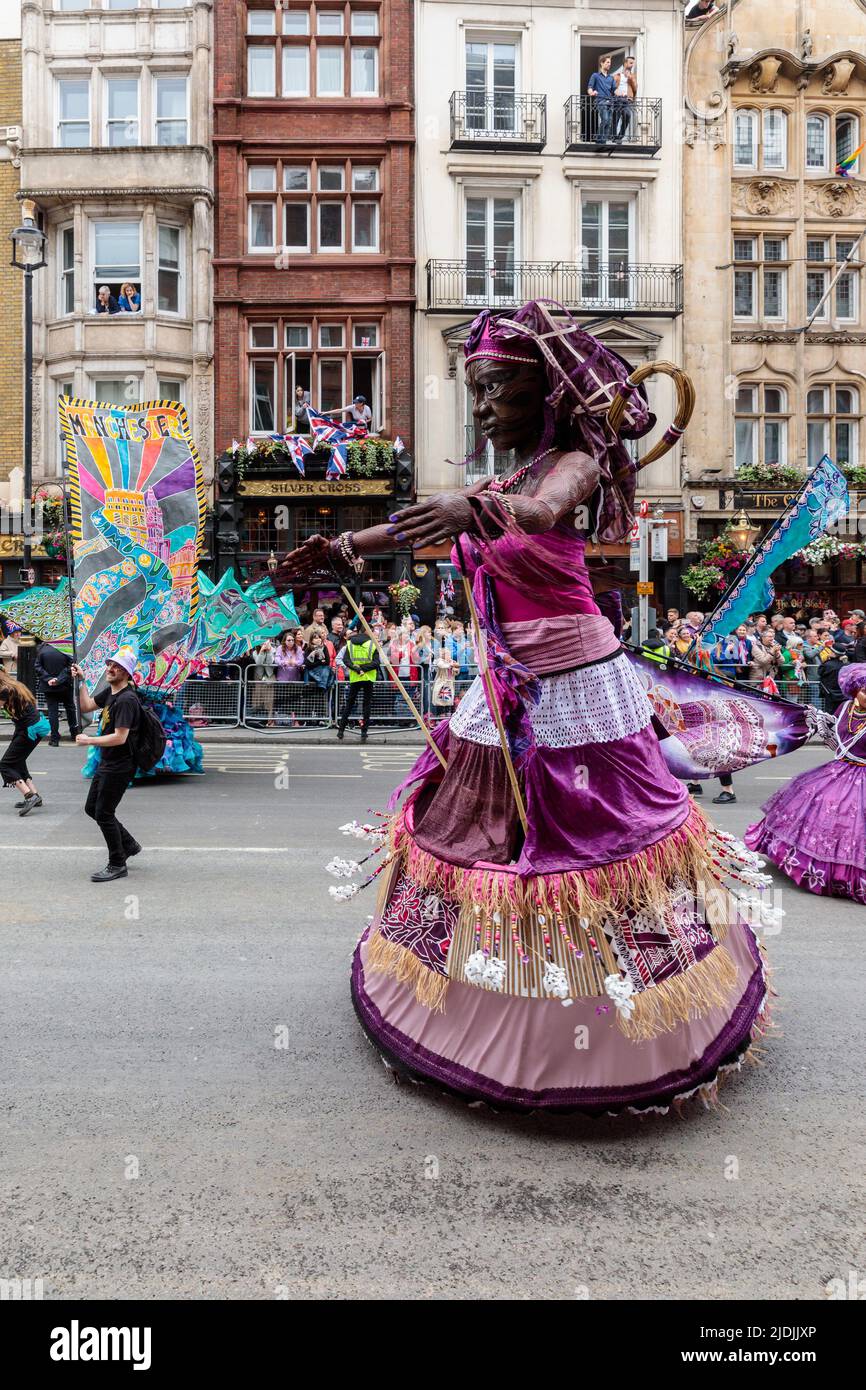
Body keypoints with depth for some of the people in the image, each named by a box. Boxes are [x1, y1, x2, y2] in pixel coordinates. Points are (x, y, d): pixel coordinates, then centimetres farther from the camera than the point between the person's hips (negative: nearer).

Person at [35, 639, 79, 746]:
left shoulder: (41, 651, -8)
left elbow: (38, 668, -8)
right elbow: (70, 666, -11)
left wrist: (48, 679, -11)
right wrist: (59, 679, -11)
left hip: (49, 687, -1)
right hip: (65, 686, 1)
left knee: (52, 711, 4)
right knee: (70, 708, 19)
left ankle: (54, 739, 2)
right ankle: (74, 734, 26)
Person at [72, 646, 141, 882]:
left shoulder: (126, 700, -22)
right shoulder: (110, 691, 8)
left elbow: (120, 737, -27)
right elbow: (86, 707, 19)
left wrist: (89, 741, -18)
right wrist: (81, 681, 9)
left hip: (119, 767, -10)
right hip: (106, 763, 10)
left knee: (103, 814, -2)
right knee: (91, 808, 18)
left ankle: (117, 865, 12)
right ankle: (129, 845, 30)